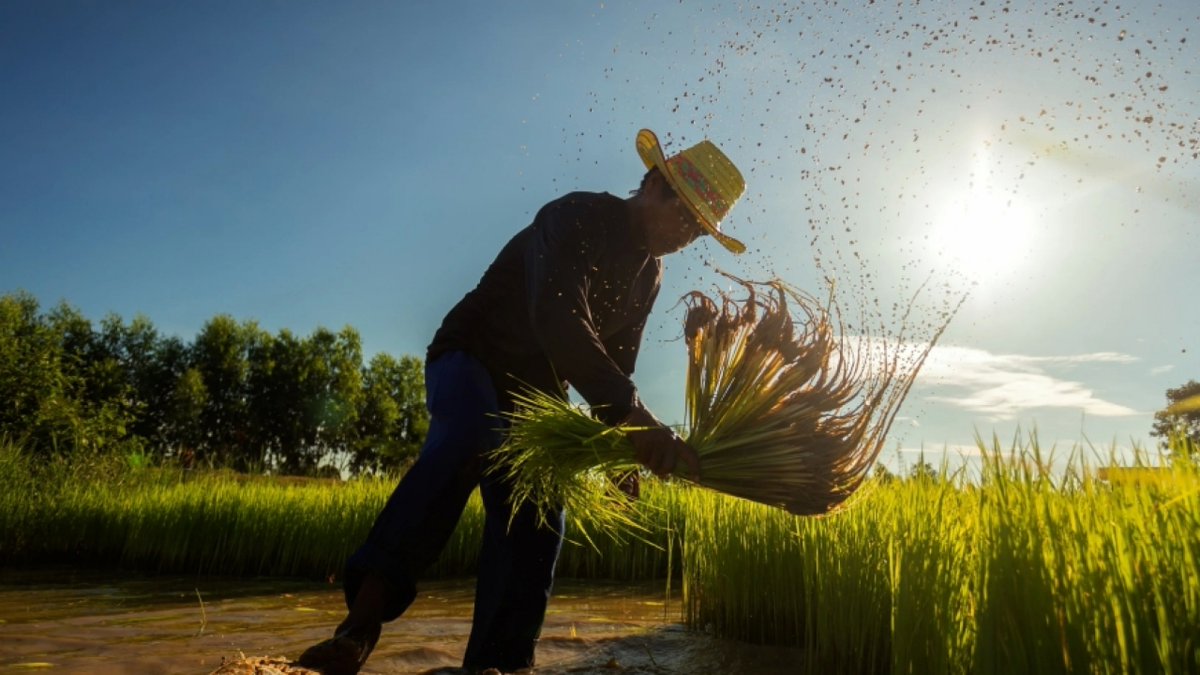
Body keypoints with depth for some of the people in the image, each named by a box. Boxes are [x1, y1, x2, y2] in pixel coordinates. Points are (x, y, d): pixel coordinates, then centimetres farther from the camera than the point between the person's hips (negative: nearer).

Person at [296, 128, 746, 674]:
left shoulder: (648, 274, 6)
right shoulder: (575, 218, -21)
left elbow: (616, 365, 10)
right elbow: (558, 322, -38)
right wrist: (634, 414, -46)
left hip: (534, 395, 8)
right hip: (470, 361, -7)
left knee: (535, 522, -7)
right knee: (468, 441, -38)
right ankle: (363, 620, -39)